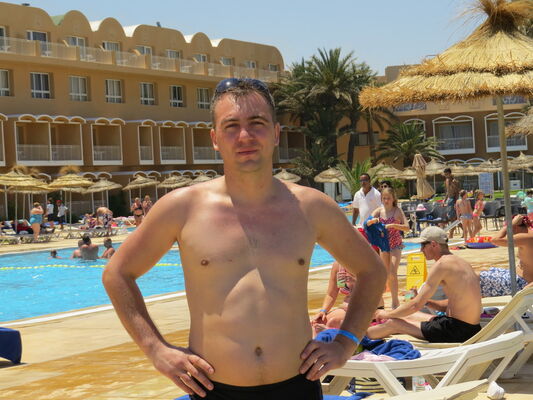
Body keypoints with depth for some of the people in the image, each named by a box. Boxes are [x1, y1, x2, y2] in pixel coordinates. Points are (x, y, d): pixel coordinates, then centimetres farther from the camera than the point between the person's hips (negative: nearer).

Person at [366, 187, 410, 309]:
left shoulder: (397, 211, -12)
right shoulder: (379, 211, -2)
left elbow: (407, 228, -17)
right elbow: (367, 223, -6)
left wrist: (392, 225, -29)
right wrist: (373, 221, -28)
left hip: (396, 245, -4)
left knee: (392, 273, -16)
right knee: (387, 274, 10)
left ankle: (395, 301, -9)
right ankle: (394, 299, 23)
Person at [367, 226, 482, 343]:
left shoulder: (442, 264, -16)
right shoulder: (460, 262, 13)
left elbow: (416, 305, -16)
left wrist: (387, 314, -2)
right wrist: (425, 301, 9)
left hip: (458, 332, -9)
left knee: (392, 323, 2)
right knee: (410, 316, 25)